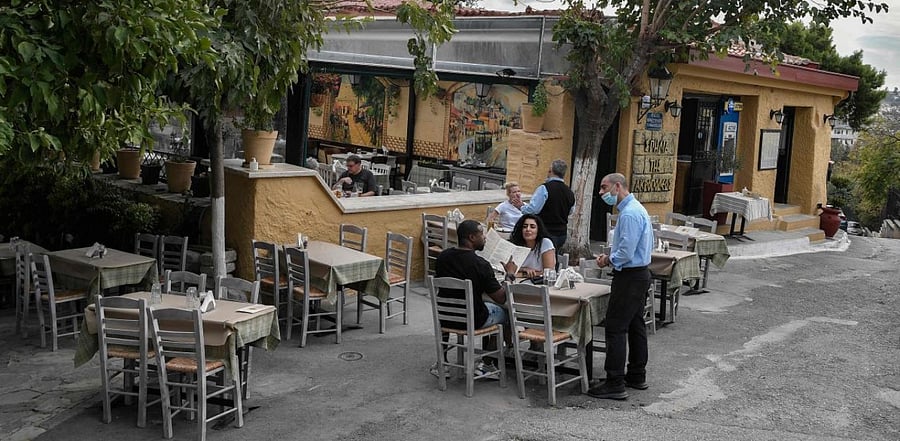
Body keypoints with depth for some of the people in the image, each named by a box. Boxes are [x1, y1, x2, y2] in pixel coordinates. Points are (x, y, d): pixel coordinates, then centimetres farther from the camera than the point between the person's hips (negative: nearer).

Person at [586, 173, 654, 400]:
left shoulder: (629, 214, -20)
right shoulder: (636, 208, 14)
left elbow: (626, 253, -25)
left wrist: (608, 260, -6)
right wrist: (610, 255, 9)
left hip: (629, 277, -11)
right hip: (640, 273, 11)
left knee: (616, 328, -8)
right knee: (635, 325, 16)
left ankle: (615, 384, -7)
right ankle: (637, 376, 26)